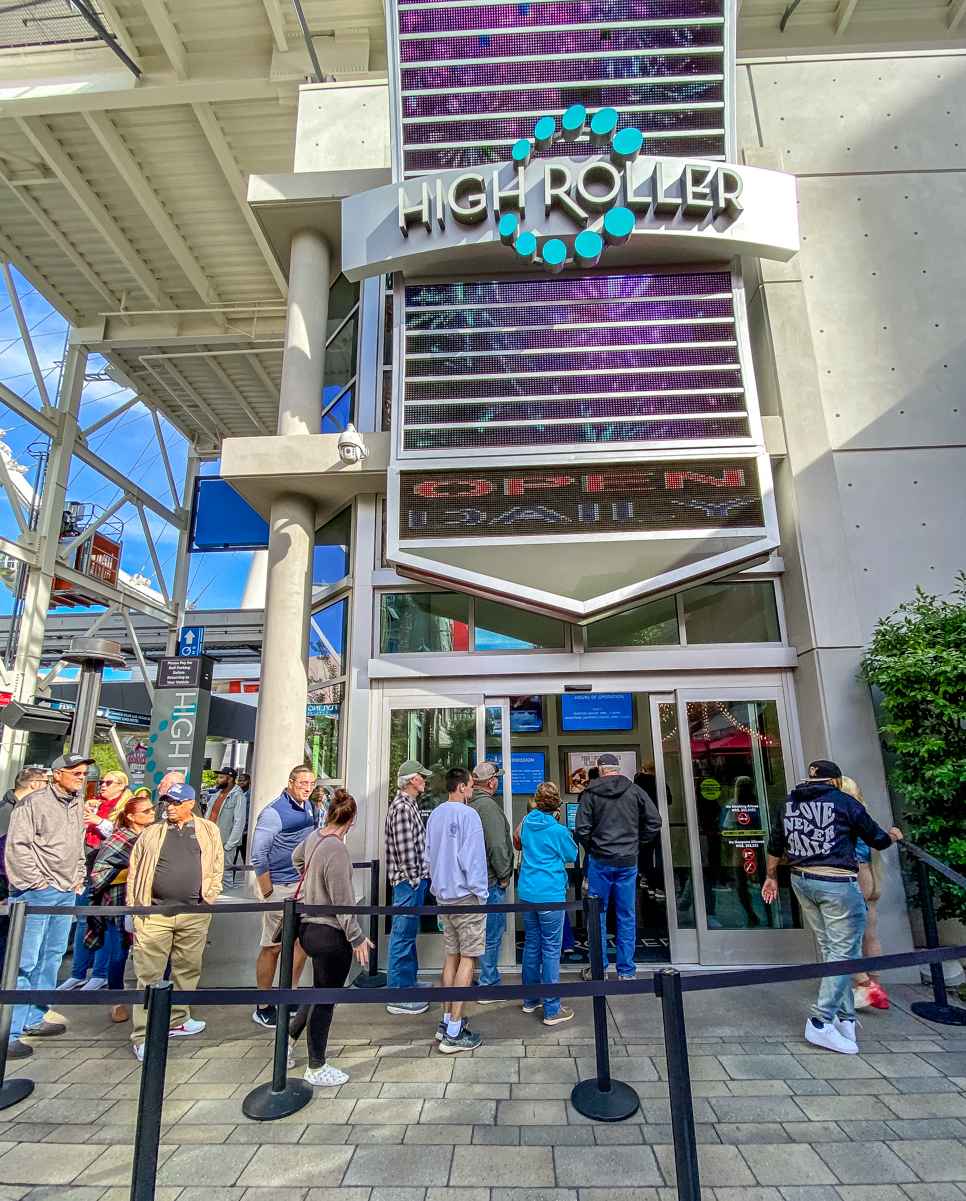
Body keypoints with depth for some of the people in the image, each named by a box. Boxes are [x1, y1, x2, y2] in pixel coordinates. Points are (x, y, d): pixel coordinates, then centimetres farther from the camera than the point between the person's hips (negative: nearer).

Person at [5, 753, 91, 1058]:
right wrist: (37, 882, -12)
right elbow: (18, 846, -13)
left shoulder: (77, 804, 11)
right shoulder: (33, 802, -10)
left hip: (67, 893, 7)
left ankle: (34, 1019, 27)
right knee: (25, 961, -4)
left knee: (52, 956, 14)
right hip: (36, 893, -7)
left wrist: (79, 878, 12)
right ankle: (9, 1033, 5)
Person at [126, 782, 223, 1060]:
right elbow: (134, 871, 7)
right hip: (154, 912, -1)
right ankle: (143, 1036, 9)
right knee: (149, 975, 1)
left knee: (187, 969, 13)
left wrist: (210, 897, -1)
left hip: (194, 914, 1)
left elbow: (217, 866, 8)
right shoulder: (152, 833, 6)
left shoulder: (209, 831, 6)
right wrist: (134, 909, 1)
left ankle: (177, 1020, 31)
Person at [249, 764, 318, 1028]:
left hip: (304, 884, 8)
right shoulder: (274, 813, -17)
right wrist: (268, 893, -14)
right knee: (273, 947, 2)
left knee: (302, 942, 14)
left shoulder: (309, 807, 6)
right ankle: (263, 1008, 17)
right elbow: (258, 854, -16)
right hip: (281, 887, -7)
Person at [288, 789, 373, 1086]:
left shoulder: (314, 836, -1)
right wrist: (357, 938, -13)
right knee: (325, 999, 9)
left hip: (310, 927, 8)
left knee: (321, 992, 26)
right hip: (330, 933, -8)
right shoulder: (337, 850, -27)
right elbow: (342, 902, -22)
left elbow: (297, 856, 23)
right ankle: (316, 1069, 25)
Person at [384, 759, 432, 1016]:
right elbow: (405, 848, -23)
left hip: (414, 881, 10)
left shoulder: (409, 804, 13)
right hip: (408, 881, -10)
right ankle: (398, 997, 8)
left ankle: (408, 984, 33)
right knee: (403, 936, -1)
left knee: (408, 934, 20)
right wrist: (414, 879, -17)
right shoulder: (402, 807, -20)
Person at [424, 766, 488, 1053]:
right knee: (468, 958, -1)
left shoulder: (435, 815, 8)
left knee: (451, 956, 16)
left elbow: (428, 855, 14)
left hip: (443, 895, 8)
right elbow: (472, 858, -18)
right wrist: (481, 893, -10)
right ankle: (454, 1034, 2)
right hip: (466, 895, -8)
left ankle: (447, 1022, 23)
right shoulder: (467, 814, -16)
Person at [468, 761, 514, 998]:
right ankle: (488, 987, 13)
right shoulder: (487, 805, -21)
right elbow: (497, 845, -24)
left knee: (488, 932, 21)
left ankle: (488, 980, 32)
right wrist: (504, 875, -11)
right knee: (492, 935, 3)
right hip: (491, 881, -9)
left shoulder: (469, 803, 8)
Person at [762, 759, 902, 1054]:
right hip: (837, 883, -6)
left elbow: (775, 845, 15)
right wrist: (892, 835, 29)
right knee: (843, 952, 1)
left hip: (801, 881, 6)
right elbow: (876, 838, 6)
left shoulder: (789, 803, 9)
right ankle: (821, 1022, -1)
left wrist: (771, 877, 27)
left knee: (829, 951, 16)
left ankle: (845, 1018, 21)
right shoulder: (844, 802, -6)